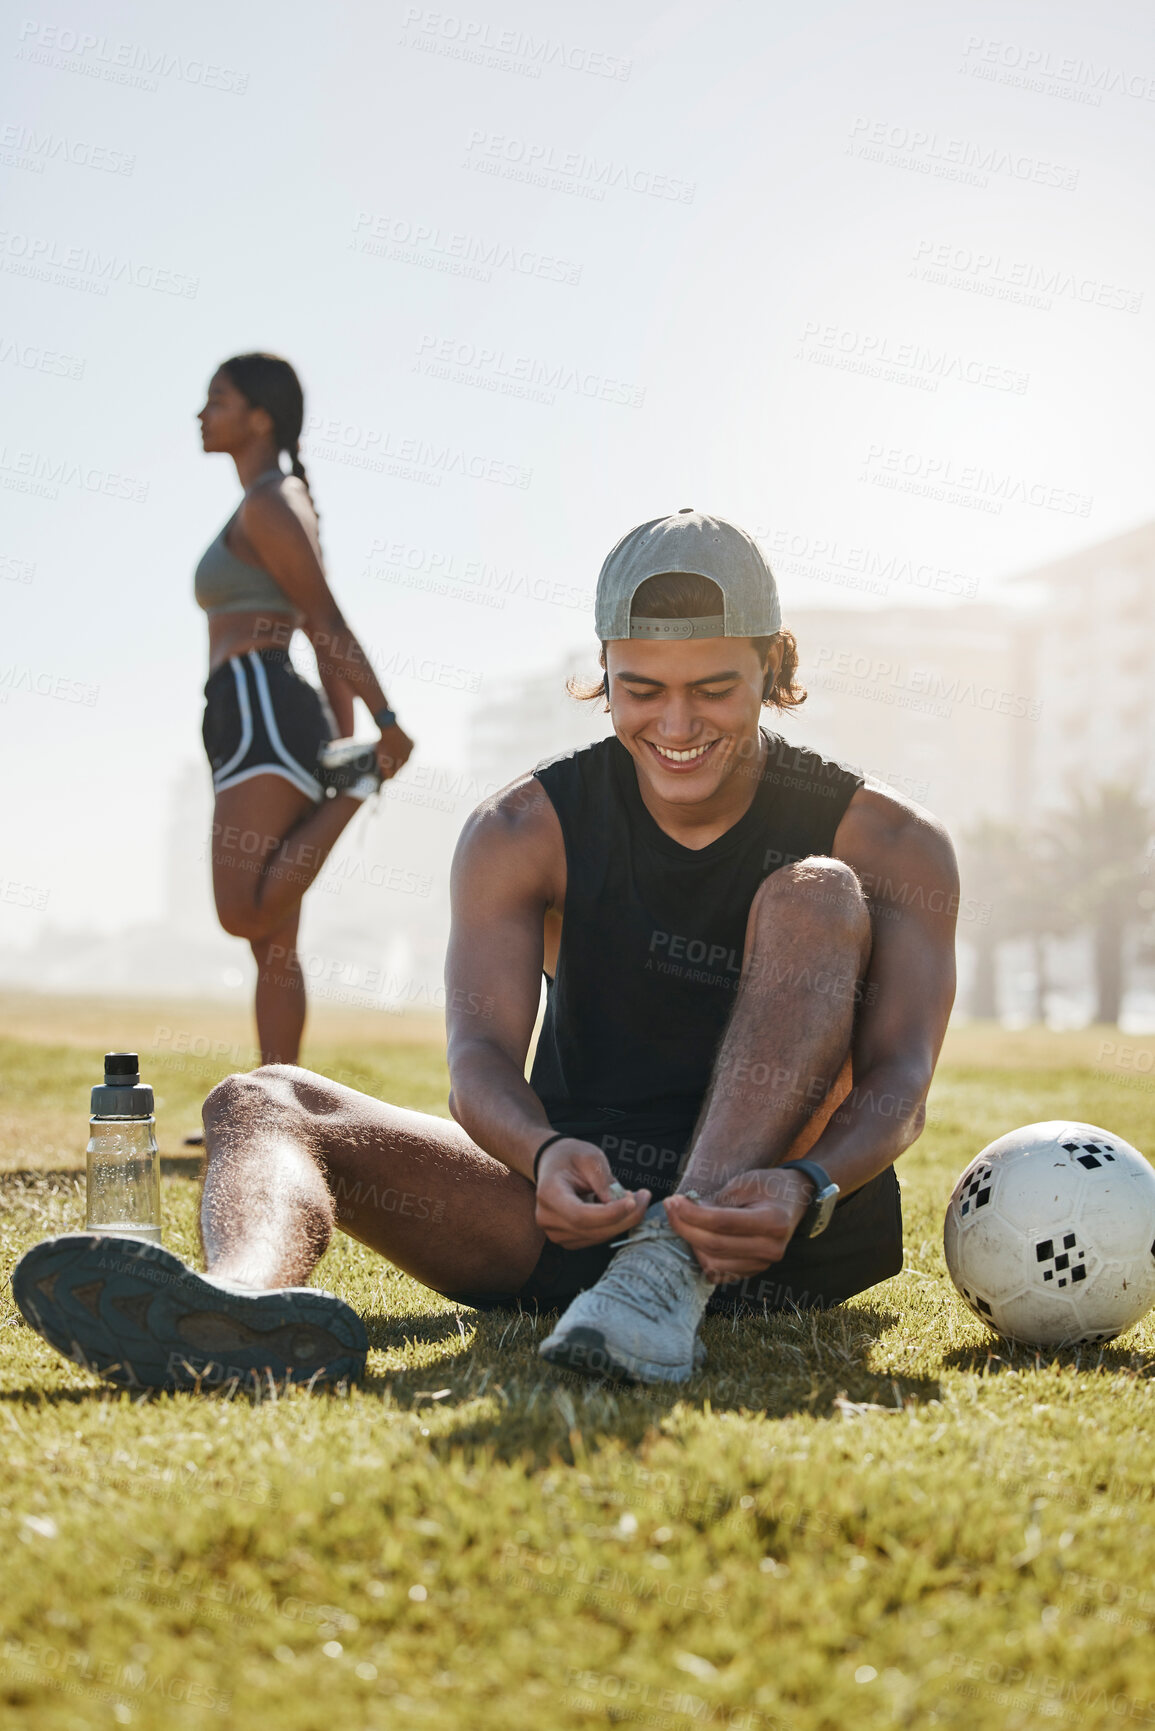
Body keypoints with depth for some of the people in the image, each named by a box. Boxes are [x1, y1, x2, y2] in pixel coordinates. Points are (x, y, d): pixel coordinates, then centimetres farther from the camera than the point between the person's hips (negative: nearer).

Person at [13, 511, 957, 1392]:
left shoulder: (889, 842, -1)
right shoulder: (525, 832, 1)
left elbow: (901, 1075, -13)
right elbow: (481, 1053, -12)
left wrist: (801, 1189, -36)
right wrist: (547, 1157, -36)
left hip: (780, 1227, -2)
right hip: (579, 1199, 2)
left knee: (816, 897, -23)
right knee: (259, 1104, -17)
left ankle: (669, 1268, -39)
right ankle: (248, 1299, -54)